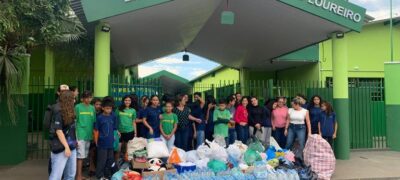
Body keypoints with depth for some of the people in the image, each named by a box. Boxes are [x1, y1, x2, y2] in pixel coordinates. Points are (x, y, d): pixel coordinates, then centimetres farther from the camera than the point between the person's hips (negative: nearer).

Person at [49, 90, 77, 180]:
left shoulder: (69, 112, 9)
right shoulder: (59, 112, -13)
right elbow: (58, 131, -17)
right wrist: (66, 147, -18)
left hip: (71, 147, 8)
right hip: (61, 148, -8)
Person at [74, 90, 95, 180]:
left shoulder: (92, 108, 9)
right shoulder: (78, 107, -6)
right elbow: (74, 121, -6)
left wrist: (93, 133, 10)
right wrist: (75, 134, -10)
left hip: (88, 135, 5)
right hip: (80, 134, -5)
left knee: (84, 156, 12)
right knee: (80, 156, -4)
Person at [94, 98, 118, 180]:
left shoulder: (113, 117, 1)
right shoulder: (99, 117, -9)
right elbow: (96, 130, -5)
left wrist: (115, 137, 7)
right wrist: (96, 141, -4)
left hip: (110, 142, 4)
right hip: (102, 142, -4)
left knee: (110, 159, 14)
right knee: (102, 160, 3)